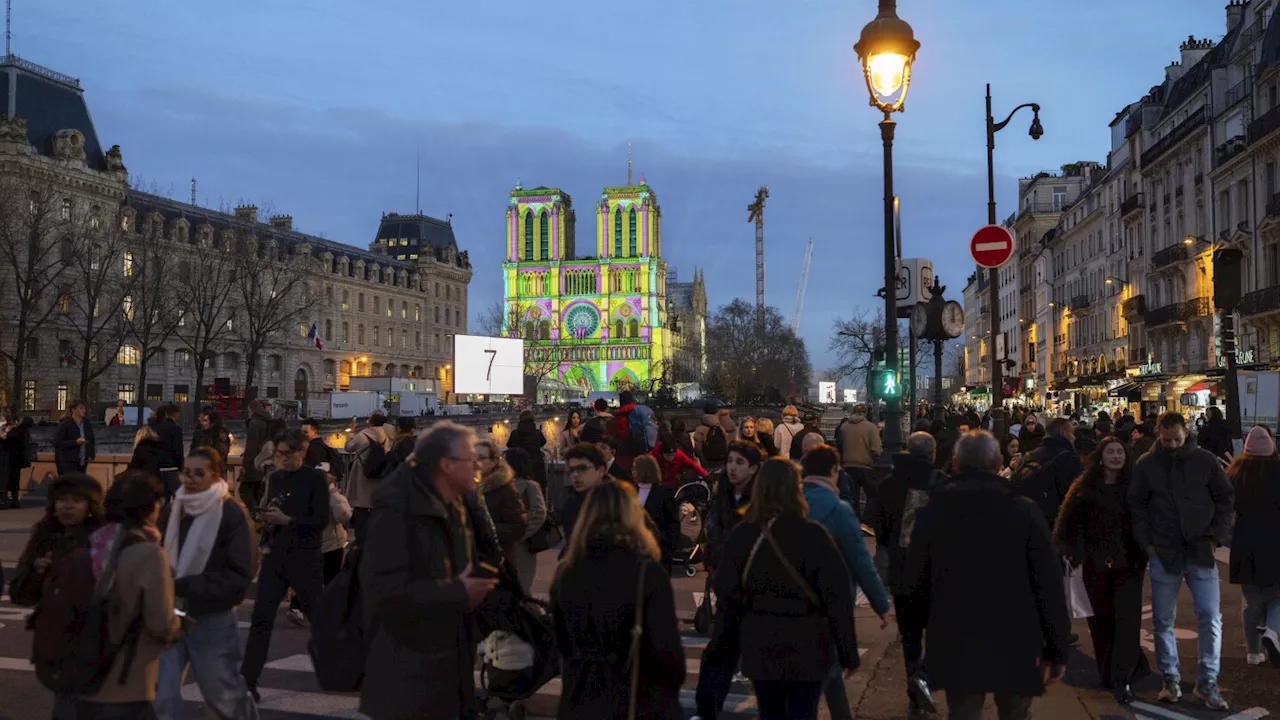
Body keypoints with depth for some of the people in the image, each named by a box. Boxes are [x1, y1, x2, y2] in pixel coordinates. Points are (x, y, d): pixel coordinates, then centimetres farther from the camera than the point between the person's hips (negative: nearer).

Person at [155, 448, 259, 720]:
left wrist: (185, 587, -21)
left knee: (224, 696, 14)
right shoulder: (174, 509, 2)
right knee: (160, 695, -3)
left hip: (212, 620, -4)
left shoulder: (232, 514, -13)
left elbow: (239, 574, -16)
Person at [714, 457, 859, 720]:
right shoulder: (813, 535, -14)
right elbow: (837, 597, -13)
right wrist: (848, 651, -4)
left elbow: (726, 591, 0)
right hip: (805, 644, -3)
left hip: (759, 643, 3)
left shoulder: (742, 534, -5)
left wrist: (734, 635, 14)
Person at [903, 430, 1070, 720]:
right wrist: (1057, 649, -1)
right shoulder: (1024, 511, -8)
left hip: (955, 647, 1)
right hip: (1015, 645, -1)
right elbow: (1049, 584, -8)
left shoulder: (931, 512, -2)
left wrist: (929, 626, 21)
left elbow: (916, 580, 5)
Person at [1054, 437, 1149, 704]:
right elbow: (1069, 520, 2)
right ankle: (1107, 675, 24)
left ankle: (1122, 679, -5)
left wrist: (1146, 553, -5)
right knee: (1101, 621, 10)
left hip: (1128, 562, -1)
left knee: (1127, 618, -8)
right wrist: (1068, 550, -6)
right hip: (1095, 563, 1)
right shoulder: (1085, 487, 1)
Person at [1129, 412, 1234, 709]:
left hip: (1200, 551, 0)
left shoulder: (1205, 460, -1)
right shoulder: (1146, 465, -2)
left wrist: (1216, 536, -2)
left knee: (1210, 617, -2)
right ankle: (1171, 679, 20)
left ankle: (1207, 682, 10)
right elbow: (1137, 506, 3)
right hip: (1163, 552, 0)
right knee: (1163, 620, 7)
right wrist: (1146, 542, -3)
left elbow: (1225, 498, 5)